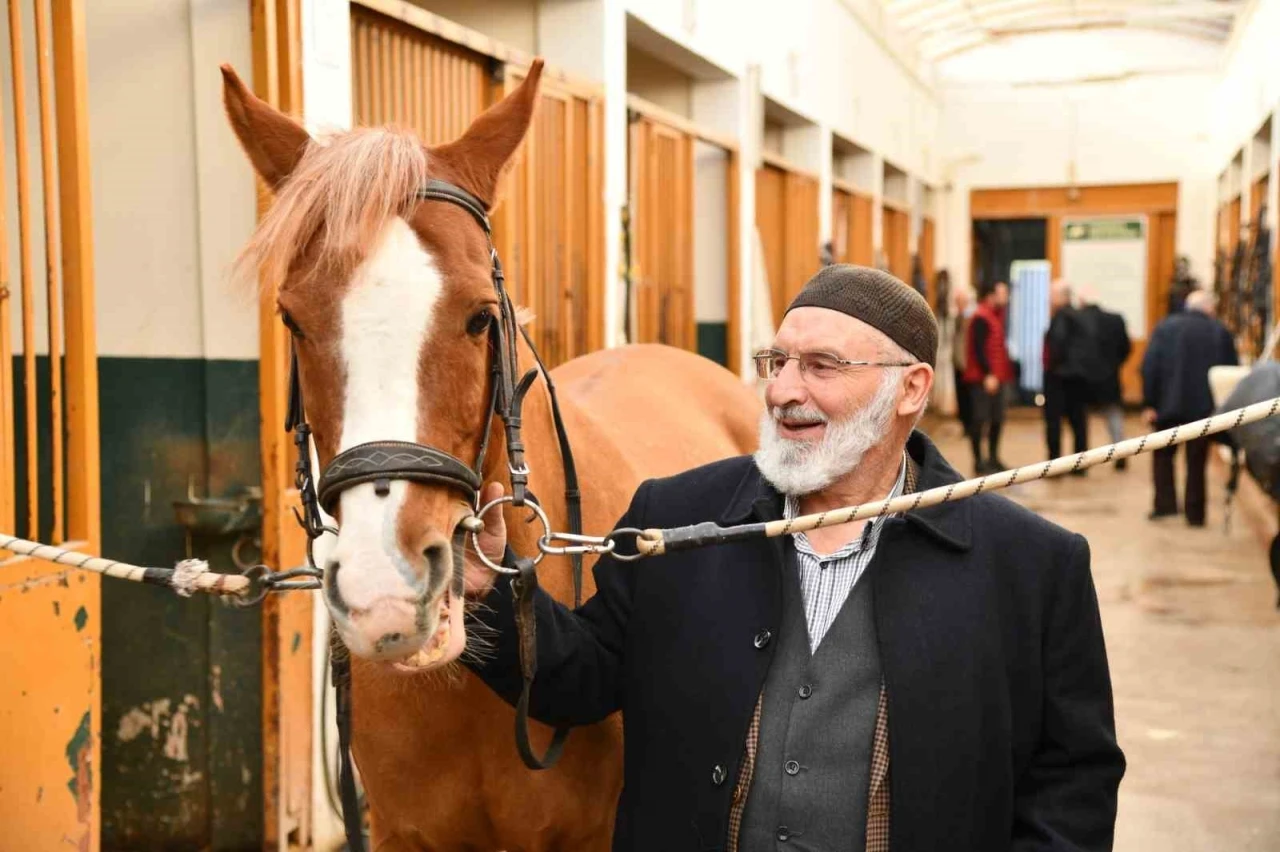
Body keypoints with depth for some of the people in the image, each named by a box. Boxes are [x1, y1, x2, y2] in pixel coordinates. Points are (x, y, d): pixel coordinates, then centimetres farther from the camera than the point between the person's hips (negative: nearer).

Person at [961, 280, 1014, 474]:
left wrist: (1005, 374, 13)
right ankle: (979, 461, 0)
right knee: (980, 419, -4)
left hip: (997, 377, 9)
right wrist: (988, 374, -22)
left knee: (997, 419, 12)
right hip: (983, 378, -9)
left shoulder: (996, 315, 17)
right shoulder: (981, 318, -12)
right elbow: (978, 348, -18)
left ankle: (993, 458, 21)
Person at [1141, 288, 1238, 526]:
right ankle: (1195, 513, 11)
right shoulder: (1221, 332, 0)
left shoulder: (1165, 326, -1)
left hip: (1169, 403, 0)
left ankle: (1165, 504, 5)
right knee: (1197, 460, 10)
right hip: (1204, 406, 0)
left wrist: (1148, 403, -5)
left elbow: (1149, 366, -8)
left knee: (1163, 453, 16)